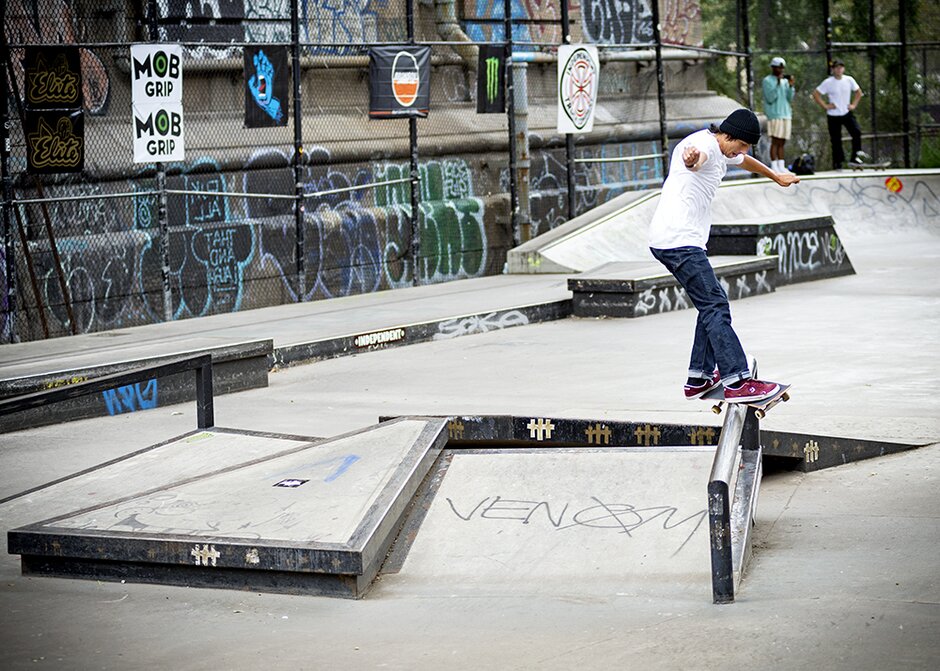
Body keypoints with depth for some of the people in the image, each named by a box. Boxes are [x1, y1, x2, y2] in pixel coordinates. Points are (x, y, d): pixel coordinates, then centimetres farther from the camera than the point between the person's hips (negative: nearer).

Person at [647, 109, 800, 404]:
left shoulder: (723, 152, 19)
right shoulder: (704, 144, -14)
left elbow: (745, 161, 42)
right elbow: (697, 157, -41)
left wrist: (777, 177, 60)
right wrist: (692, 160, -66)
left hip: (678, 240, 11)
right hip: (679, 241, -11)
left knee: (712, 305, 13)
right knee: (715, 307, -14)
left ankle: (699, 377, 17)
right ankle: (736, 382, -19)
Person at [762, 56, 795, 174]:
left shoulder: (785, 80, 15)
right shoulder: (767, 81, -3)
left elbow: (789, 98, 10)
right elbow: (770, 98, -12)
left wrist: (791, 86, -6)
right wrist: (777, 84, -20)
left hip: (786, 114, 6)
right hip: (774, 115, -6)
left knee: (782, 142, 6)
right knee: (775, 141, -8)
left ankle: (781, 166, 8)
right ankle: (774, 167, -7)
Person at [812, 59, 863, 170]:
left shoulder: (849, 80, -1)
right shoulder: (828, 82, -9)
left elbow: (858, 92, 14)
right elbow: (815, 94, -7)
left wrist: (854, 104, 3)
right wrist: (825, 106, -10)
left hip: (847, 113, 2)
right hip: (833, 115, -2)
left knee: (857, 132, -17)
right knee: (836, 140, 2)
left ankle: (855, 156, -6)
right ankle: (837, 163, 12)